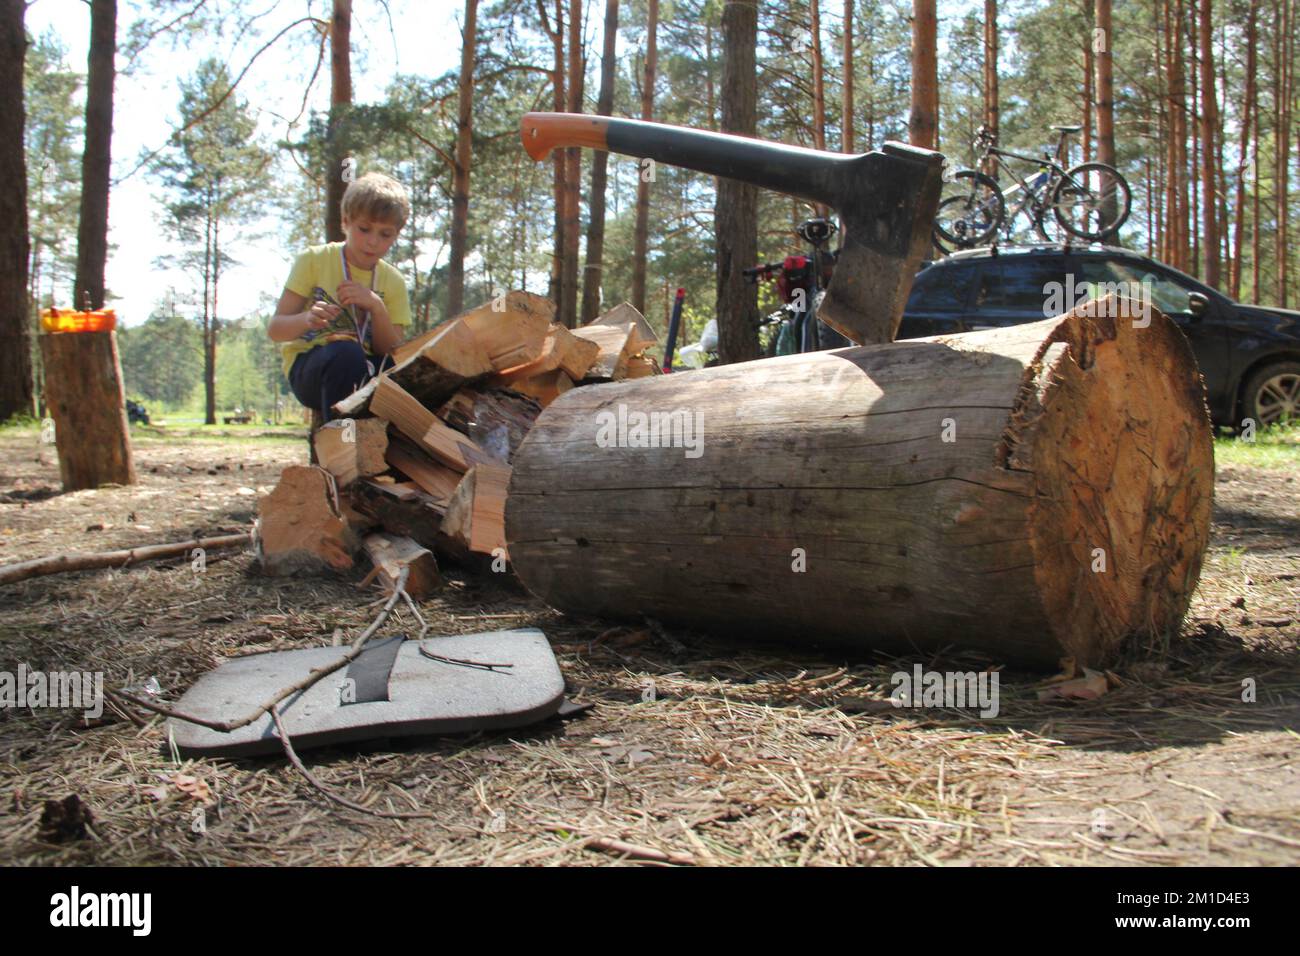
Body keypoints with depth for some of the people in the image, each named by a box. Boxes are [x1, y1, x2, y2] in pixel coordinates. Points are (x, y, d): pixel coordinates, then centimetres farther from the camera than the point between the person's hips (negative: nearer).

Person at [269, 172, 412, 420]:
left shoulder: (393, 282, 7)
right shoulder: (314, 260, -2)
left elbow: (393, 352, -3)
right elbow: (275, 330, -5)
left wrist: (376, 307, -19)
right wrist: (306, 320, -28)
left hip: (363, 373, 3)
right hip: (307, 369, -3)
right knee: (345, 352, -37)